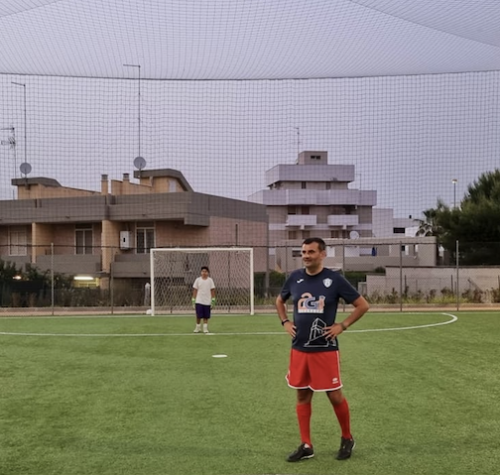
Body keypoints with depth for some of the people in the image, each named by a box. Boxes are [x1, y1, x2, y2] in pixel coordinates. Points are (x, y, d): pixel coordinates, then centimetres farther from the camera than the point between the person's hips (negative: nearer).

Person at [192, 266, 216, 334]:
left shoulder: (210, 280, 3)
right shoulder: (198, 280, 2)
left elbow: (212, 290, 4)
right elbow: (195, 290, 5)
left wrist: (213, 300, 1)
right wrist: (193, 300, 2)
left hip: (207, 302, 0)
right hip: (199, 301, 0)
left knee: (206, 316, 3)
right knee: (198, 316, -2)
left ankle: (205, 328, 12)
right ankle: (198, 327, 13)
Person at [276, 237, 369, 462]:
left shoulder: (334, 279, -8)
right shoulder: (294, 278, 2)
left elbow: (362, 305, -1)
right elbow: (280, 301, 21)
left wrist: (342, 326, -7)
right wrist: (285, 322, 6)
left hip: (325, 349, -4)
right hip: (299, 348, 4)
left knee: (335, 396, 3)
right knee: (302, 396, 9)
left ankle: (347, 439, 26)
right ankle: (306, 445, 21)